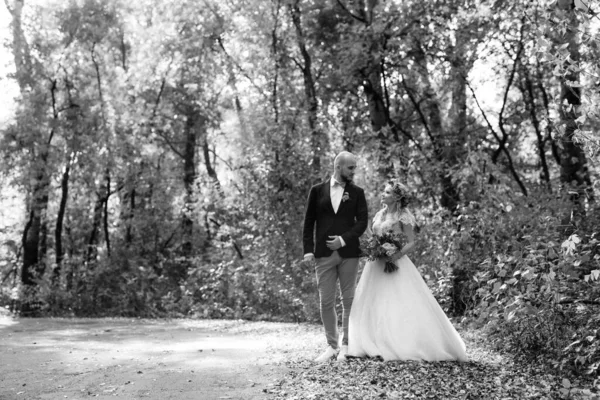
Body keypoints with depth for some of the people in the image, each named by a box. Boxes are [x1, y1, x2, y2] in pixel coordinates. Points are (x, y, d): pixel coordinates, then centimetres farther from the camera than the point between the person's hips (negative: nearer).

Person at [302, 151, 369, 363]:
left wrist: (343, 240, -12)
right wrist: (308, 250, -3)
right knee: (326, 301, 2)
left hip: (348, 253, 0)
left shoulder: (357, 192, 6)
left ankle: (347, 345, 14)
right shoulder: (317, 190, 6)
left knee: (349, 300, 3)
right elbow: (309, 222, 5)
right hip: (323, 254, 0)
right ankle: (332, 345, 13)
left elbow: (362, 222, 0)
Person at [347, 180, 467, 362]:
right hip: (376, 266, 6)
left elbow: (411, 243, -8)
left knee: (401, 306, -7)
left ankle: (406, 345, -1)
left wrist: (396, 255, -22)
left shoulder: (403, 216, -4)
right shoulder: (379, 215, 14)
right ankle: (377, 345, 9)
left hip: (395, 264, -6)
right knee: (374, 305, 3)